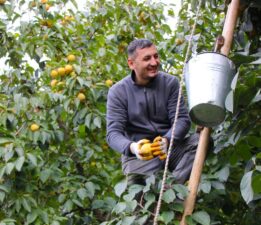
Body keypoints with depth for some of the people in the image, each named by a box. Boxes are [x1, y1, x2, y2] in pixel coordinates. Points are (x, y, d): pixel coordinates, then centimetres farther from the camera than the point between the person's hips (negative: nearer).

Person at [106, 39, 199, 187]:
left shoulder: (170, 82, 2)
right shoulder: (118, 92, -2)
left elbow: (182, 119, -7)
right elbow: (113, 132, -10)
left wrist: (167, 140, -30)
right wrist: (131, 147, -34)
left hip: (171, 146, 2)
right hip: (139, 154, -2)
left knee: (199, 141, -27)